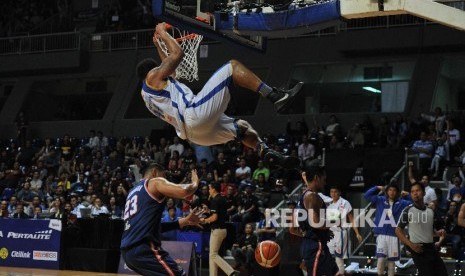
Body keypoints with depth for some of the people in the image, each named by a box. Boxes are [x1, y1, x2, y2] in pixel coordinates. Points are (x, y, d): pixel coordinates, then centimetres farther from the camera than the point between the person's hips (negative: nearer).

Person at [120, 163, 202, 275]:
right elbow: (183, 191, -15)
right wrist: (195, 182, 7)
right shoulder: (155, 182, 3)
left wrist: (185, 221, 29)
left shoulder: (133, 191, 28)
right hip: (144, 248, -9)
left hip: (127, 250, 9)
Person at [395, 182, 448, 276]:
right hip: (418, 248, -6)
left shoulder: (430, 211, 12)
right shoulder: (408, 211, -6)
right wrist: (411, 245, -15)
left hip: (431, 247, 6)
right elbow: (398, 230, -5)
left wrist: (438, 233, 2)